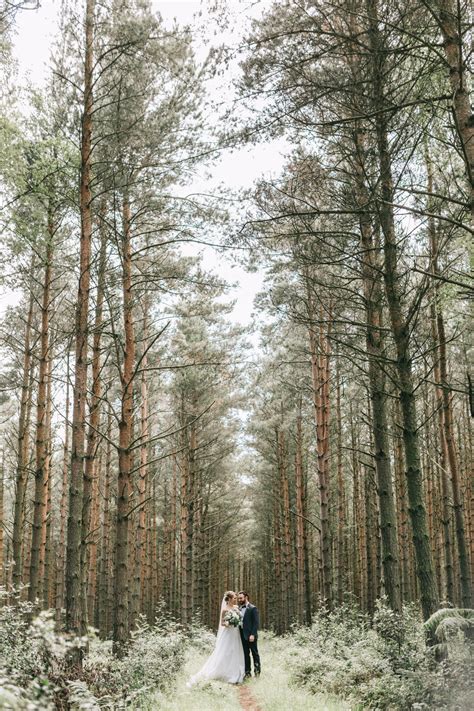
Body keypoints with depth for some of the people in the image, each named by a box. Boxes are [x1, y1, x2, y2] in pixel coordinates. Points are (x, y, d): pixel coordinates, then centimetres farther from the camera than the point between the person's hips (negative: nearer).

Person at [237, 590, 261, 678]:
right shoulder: (239, 609, 13)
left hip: (250, 635, -6)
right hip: (242, 635, 6)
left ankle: (257, 670, 15)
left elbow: (256, 622, -11)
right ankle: (247, 672, 14)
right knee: (245, 654, 9)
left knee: (254, 653, 4)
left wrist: (252, 634, -19)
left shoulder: (252, 608, -7)